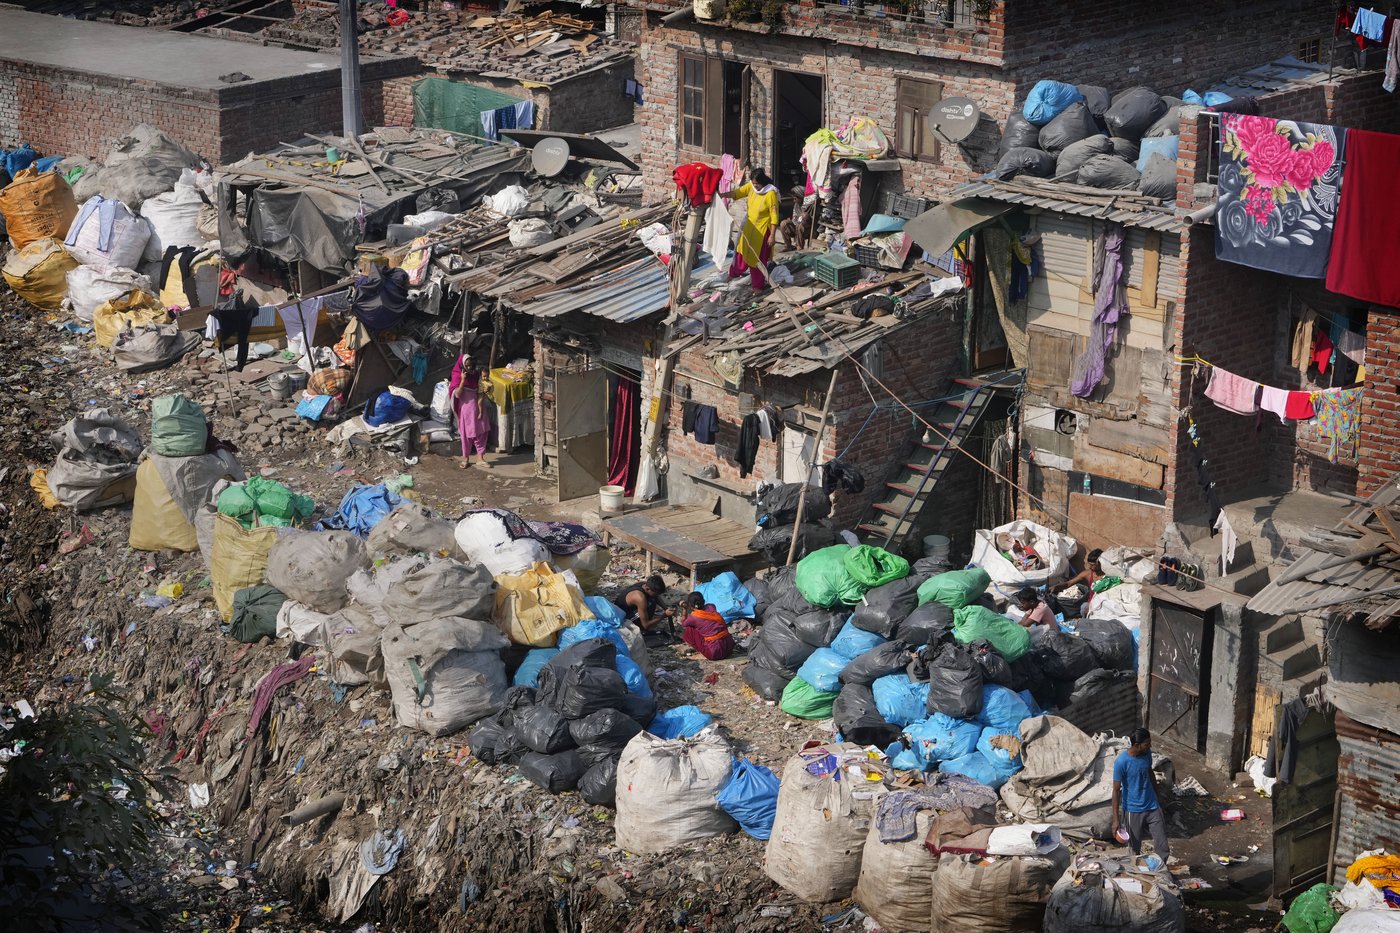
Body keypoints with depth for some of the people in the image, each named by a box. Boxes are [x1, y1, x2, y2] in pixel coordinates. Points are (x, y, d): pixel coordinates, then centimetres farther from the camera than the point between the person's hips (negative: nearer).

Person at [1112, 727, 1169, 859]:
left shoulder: (1147, 754, -6)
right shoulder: (1121, 762, -23)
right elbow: (1116, 790, -16)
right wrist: (1115, 819, -15)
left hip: (1152, 807, 4)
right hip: (1133, 811, -4)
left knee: (1163, 848, 5)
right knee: (1135, 850, 11)